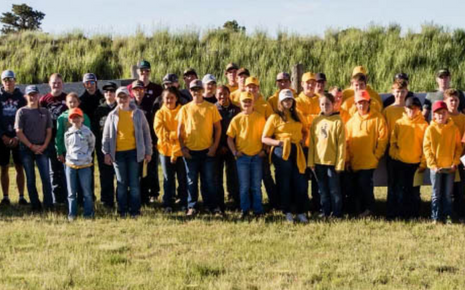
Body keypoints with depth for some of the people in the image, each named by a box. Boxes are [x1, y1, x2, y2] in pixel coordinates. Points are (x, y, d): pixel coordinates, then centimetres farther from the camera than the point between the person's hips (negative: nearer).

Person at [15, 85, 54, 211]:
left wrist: (44, 146, -6)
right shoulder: (22, 112, -1)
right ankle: (35, 205, 9)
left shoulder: (45, 111, 8)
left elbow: (49, 131, 8)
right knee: (30, 179, 3)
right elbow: (19, 132, -5)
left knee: (46, 177, -5)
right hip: (26, 149, -2)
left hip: (42, 149, 2)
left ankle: (49, 205, -1)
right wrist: (32, 146, -11)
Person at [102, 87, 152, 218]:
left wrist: (148, 152, 4)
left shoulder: (138, 114, 4)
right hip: (118, 152, 1)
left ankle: (135, 210, 6)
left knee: (134, 182, 0)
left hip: (133, 151, -1)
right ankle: (122, 210, 11)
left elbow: (146, 133, 7)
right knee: (121, 183, 5)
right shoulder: (112, 115, 6)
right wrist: (106, 152, 0)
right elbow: (106, 135, 8)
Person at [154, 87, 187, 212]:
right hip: (165, 149, 1)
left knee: (182, 178, 3)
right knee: (168, 178, 8)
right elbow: (159, 130, -7)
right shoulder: (160, 113, 5)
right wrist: (174, 135, -17)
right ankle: (168, 204, 14)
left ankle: (184, 204, 12)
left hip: (180, 150, -1)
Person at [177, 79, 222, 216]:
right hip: (190, 151, 1)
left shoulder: (211, 108, 2)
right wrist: (183, 147, -2)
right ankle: (191, 207, 13)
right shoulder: (185, 109, 5)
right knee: (191, 180, 7)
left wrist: (214, 146, -4)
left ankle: (213, 206, 11)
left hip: (207, 150, -1)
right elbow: (180, 129, 7)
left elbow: (218, 128, 4)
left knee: (209, 180, 3)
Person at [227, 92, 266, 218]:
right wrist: (234, 152, -4)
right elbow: (230, 138, 4)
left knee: (256, 185, 5)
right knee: (244, 185, 4)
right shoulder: (236, 119, 2)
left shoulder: (260, 118, 3)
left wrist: (264, 150, -2)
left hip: (257, 156, 0)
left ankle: (258, 210, 12)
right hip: (242, 156, 0)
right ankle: (244, 210, 13)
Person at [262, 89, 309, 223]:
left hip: (297, 151, 3)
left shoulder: (298, 116, 15)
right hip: (281, 152, -3)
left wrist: (302, 140, 9)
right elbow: (264, 138, 0)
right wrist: (279, 142, -14)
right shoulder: (274, 118, 3)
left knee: (300, 183, -2)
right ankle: (287, 212, 12)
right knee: (284, 183, 2)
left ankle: (301, 212, 7)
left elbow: (305, 130, 29)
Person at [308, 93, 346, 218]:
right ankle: (325, 212, 21)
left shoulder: (338, 121, -6)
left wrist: (340, 163, -10)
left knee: (334, 189, 2)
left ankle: (337, 214, 11)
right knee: (323, 189, 12)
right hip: (319, 161, 4)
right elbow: (311, 142, 7)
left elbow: (341, 144, -7)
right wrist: (311, 162, 3)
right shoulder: (316, 121, 6)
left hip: (332, 161, -4)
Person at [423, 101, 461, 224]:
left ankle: (447, 216, 13)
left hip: (450, 167, 1)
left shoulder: (454, 129, 0)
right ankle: (436, 217, 9)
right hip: (436, 167, -1)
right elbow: (426, 148, -4)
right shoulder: (430, 129, -4)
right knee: (436, 194, 4)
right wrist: (433, 165, -10)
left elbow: (458, 147, 4)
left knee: (448, 194, 6)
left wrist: (455, 163, -6)